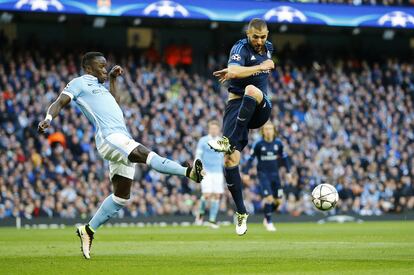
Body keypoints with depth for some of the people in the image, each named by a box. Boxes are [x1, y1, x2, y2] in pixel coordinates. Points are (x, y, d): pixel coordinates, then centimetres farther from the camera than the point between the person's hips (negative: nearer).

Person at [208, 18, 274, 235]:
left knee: (251, 90, -36)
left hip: (260, 108, 3)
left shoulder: (268, 48, 13)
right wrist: (262, 67, -26)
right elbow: (235, 71, -28)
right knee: (230, 160, -16)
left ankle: (229, 142, -35)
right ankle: (241, 213, -3)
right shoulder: (241, 48, -7)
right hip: (237, 106, -3)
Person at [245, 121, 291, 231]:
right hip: (263, 174, -4)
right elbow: (251, 158, -2)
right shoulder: (258, 144, -8)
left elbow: (284, 157, 12)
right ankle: (268, 222, 1)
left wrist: (288, 172, 11)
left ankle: (266, 218, 25)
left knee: (278, 200, 1)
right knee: (269, 198, -16)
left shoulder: (278, 143, 0)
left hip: (275, 174, 4)